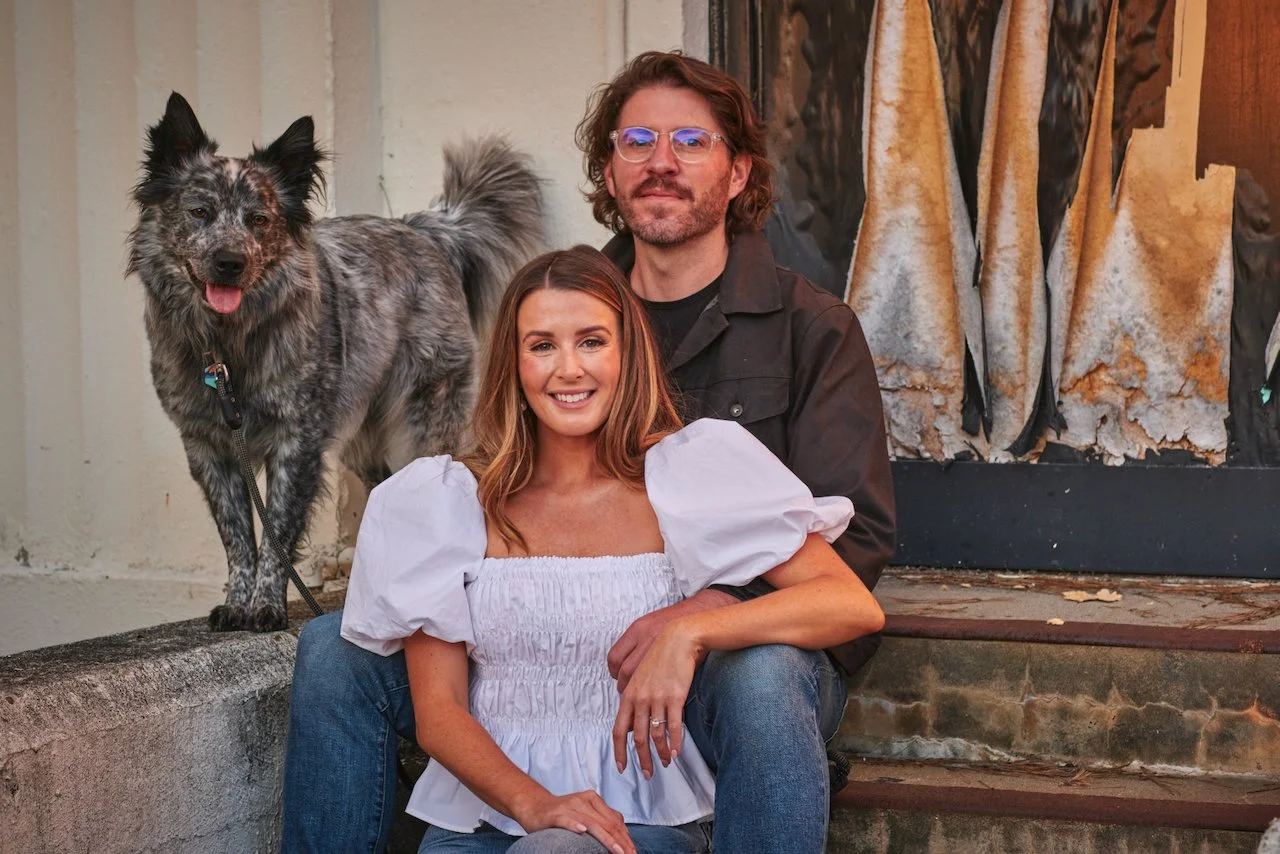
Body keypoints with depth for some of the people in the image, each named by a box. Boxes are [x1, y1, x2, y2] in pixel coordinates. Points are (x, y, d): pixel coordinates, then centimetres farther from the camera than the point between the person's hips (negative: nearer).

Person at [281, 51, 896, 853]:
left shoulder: (812, 328, 1)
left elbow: (856, 537, -7)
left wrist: (704, 612, -25)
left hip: (744, 643, -4)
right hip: (573, 642, 4)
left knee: (764, 682, -40)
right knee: (337, 648, -10)